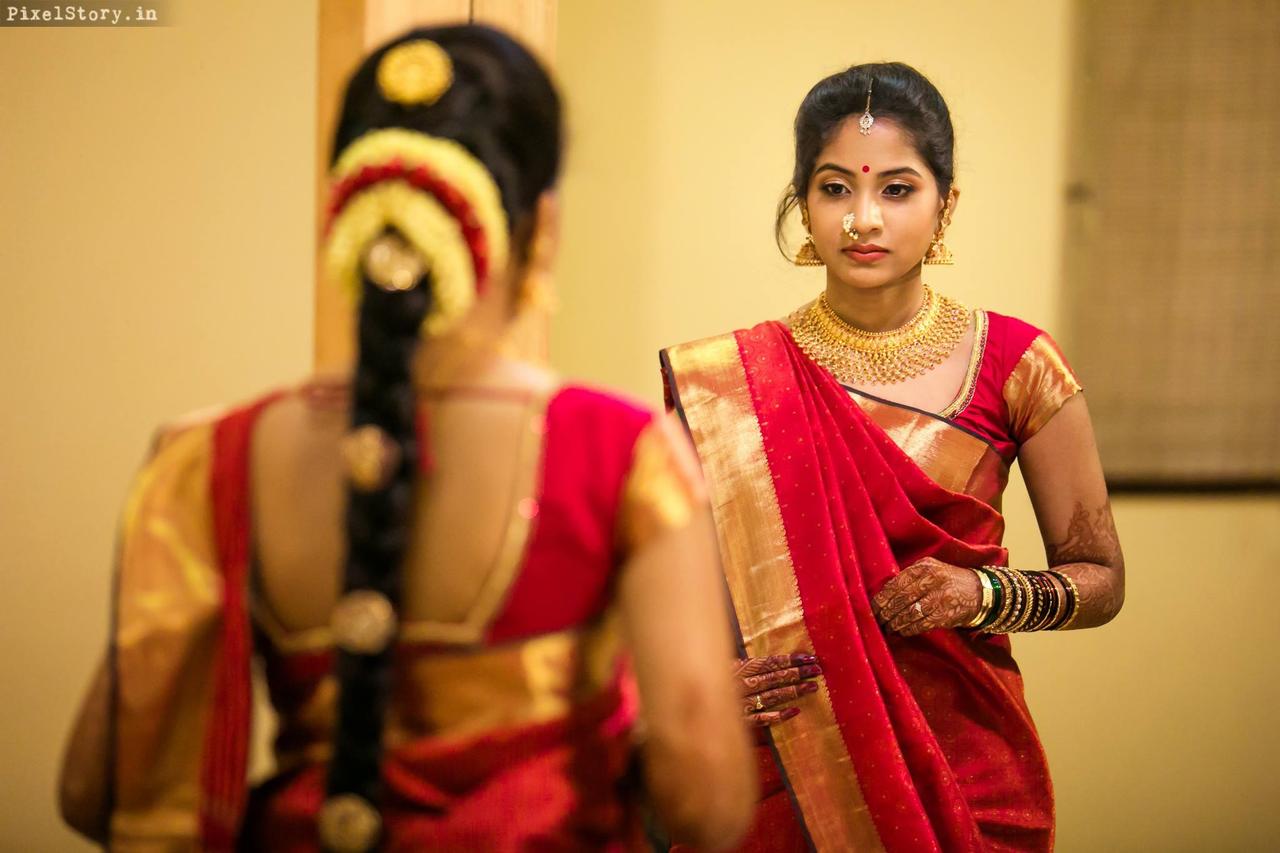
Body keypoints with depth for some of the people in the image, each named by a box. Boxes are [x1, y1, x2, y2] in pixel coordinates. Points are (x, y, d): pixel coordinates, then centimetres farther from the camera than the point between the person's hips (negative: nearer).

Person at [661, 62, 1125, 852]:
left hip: (966, 769, 0)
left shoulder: (1014, 364, -5)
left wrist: (982, 593, -16)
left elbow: (1100, 581, 3)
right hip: (786, 764, 0)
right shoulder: (735, 381, -4)